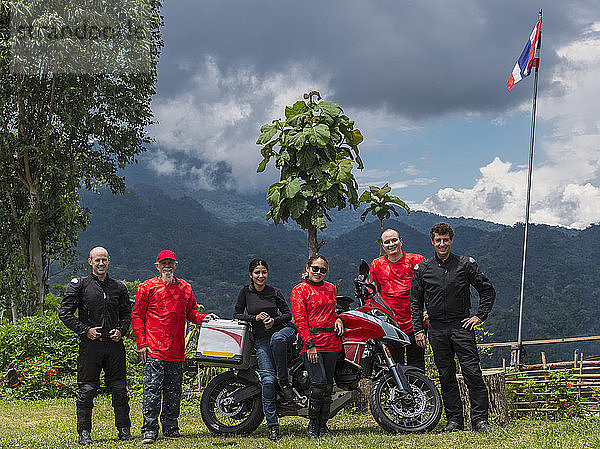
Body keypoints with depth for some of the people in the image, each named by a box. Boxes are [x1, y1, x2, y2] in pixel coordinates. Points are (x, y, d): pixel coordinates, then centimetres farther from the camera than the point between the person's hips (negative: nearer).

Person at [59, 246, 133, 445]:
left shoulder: (119, 287, 12)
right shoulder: (79, 285, 1)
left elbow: (127, 314, 20)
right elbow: (65, 312, -2)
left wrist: (121, 330, 1)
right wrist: (85, 330, -9)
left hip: (115, 345, 3)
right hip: (90, 345, -3)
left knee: (120, 389, 4)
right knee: (87, 390, 0)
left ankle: (124, 429, 16)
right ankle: (84, 432, 10)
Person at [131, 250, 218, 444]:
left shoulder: (185, 288, 14)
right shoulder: (147, 287, 2)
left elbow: (191, 312, 20)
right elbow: (137, 316, 1)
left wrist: (204, 317, -1)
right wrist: (141, 343, -7)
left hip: (176, 351, 4)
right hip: (154, 349, -4)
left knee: (174, 392, 10)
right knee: (152, 390, -8)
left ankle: (171, 428, 19)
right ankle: (149, 430, -2)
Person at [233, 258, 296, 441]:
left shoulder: (274, 292, 7)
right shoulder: (245, 292, 6)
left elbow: (288, 314, 8)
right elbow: (237, 315, 6)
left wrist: (274, 320, -11)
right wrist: (255, 318, -9)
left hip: (282, 329, 0)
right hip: (261, 339, 0)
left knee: (277, 339, -40)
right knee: (268, 380, -15)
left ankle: (284, 380, -20)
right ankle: (272, 425, -8)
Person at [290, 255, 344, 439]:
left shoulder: (330, 288, 17)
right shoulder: (299, 290, 0)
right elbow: (300, 320, -7)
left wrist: (338, 319, 9)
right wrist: (309, 344, -15)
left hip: (331, 342, 6)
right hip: (311, 342, -6)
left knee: (328, 385, 6)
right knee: (319, 383, -15)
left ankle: (323, 424, 15)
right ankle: (312, 424, 0)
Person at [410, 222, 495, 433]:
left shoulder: (466, 264, 2)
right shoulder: (422, 269, 6)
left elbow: (487, 290, 8)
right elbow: (415, 301, 11)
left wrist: (479, 316, 0)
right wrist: (418, 330, 4)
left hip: (461, 326, -2)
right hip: (437, 329, 2)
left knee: (472, 373, -7)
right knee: (446, 377, 5)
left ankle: (480, 420, -1)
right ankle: (454, 420, 12)